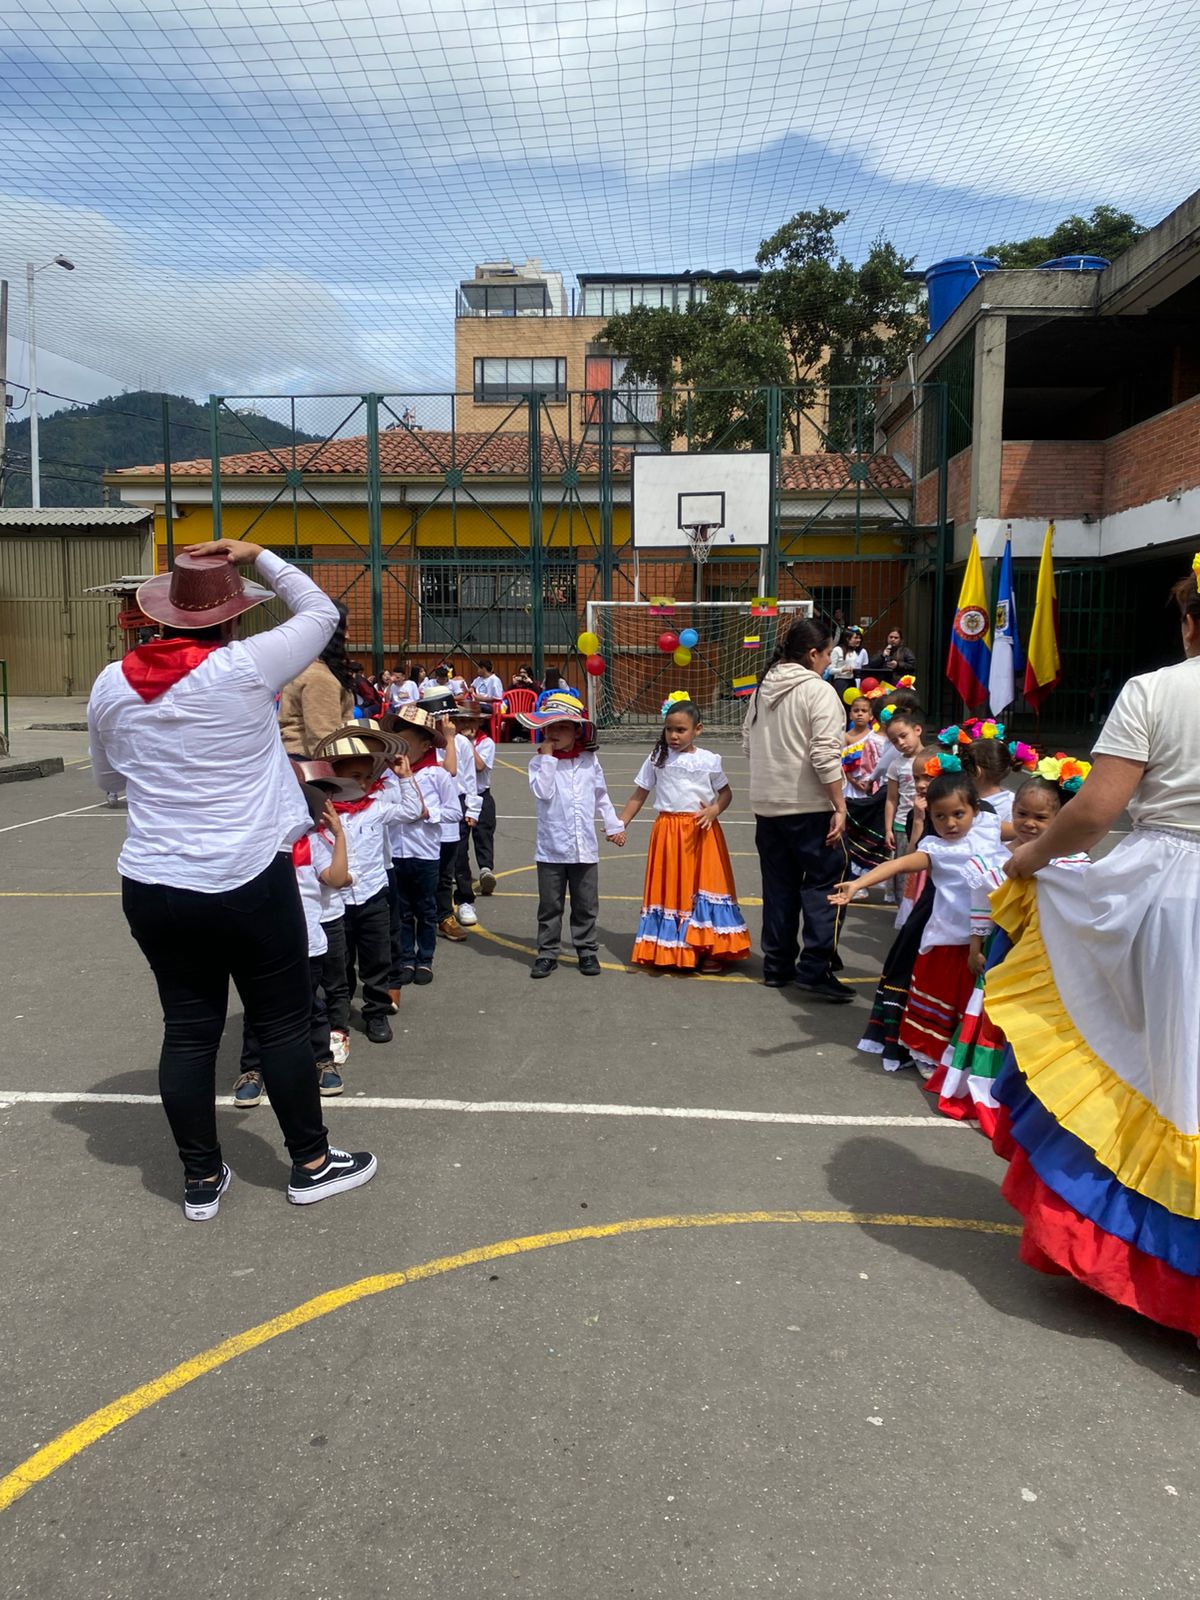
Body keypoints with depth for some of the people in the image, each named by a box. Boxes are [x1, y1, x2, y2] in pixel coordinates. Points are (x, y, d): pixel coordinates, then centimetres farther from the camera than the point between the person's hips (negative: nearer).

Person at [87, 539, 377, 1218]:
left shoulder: (113, 685, 1)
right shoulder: (246, 668, -13)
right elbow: (321, 612, 3)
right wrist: (258, 556, 9)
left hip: (152, 887, 4)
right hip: (248, 884, -4)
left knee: (189, 1029, 13)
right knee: (284, 1023, 10)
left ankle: (202, 1180, 25)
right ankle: (311, 1163, 24)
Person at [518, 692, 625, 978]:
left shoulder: (589, 761, 4)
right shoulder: (539, 761, -5)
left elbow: (601, 796, 15)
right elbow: (542, 791, -22)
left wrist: (614, 826, 16)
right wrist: (547, 757, -19)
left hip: (584, 847, 2)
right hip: (551, 848, -2)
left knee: (586, 905, 11)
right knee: (550, 905, 7)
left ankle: (587, 950, 24)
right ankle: (547, 953, 17)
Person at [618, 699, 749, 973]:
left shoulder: (709, 760, 0)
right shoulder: (657, 758, 1)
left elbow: (726, 792, 9)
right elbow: (638, 795, 5)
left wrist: (714, 810, -10)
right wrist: (621, 824, -1)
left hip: (702, 831, 0)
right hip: (667, 832, 0)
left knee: (704, 887, 2)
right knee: (670, 888, 5)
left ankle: (709, 949, 11)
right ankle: (672, 949, 15)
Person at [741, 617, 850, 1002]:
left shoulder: (764, 689, 11)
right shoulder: (819, 690, -12)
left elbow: (748, 744, 16)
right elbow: (825, 754, -19)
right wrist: (840, 807, -16)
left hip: (767, 804, 7)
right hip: (810, 805, -7)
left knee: (779, 886, 14)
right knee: (824, 883, 0)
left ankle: (777, 966, 21)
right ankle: (815, 969, -5)